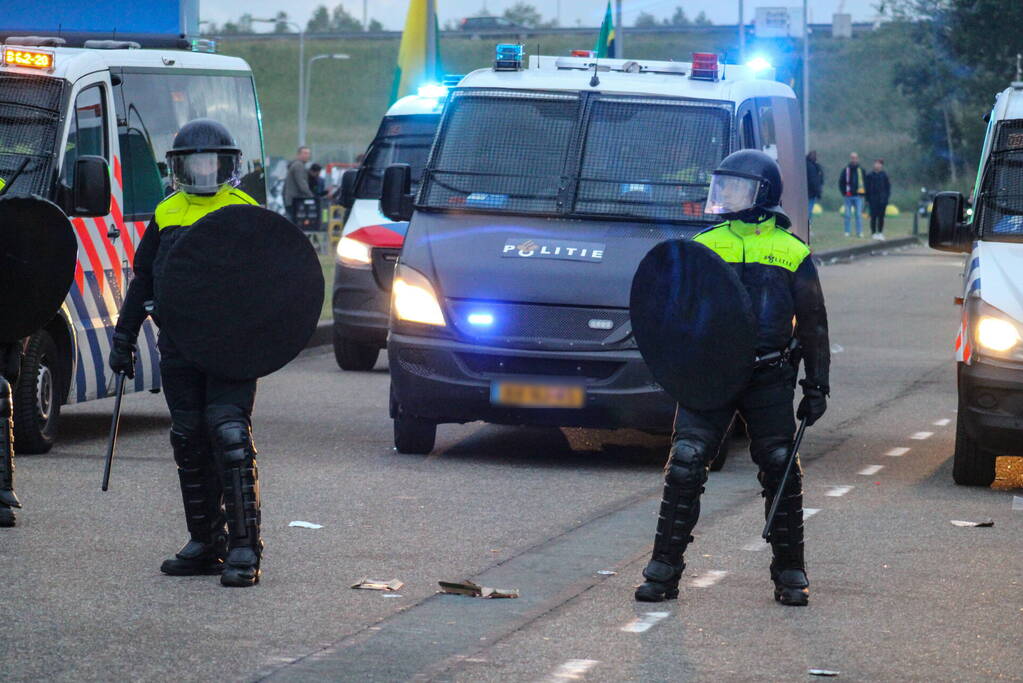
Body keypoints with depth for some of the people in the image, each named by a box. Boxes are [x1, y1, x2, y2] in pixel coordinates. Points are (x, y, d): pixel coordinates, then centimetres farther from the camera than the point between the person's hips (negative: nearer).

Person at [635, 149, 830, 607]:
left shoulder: (791, 253, 6)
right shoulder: (703, 246, 11)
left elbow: (813, 325, 10)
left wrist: (816, 387, 5)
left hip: (769, 379, -1)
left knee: (780, 470, -1)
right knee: (685, 466, -8)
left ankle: (790, 571, 12)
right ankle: (664, 569, -3)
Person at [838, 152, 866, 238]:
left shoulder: (861, 171, 7)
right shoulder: (846, 170, 4)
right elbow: (841, 182, 8)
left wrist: (862, 193, 1)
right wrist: (844, 192, -3)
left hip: (858, 196, 0)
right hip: (848, 196, 0)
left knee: (859, 215, -2)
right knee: (847, 215, 1)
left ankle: (859, 232, 0)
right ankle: (847, 232, 6)